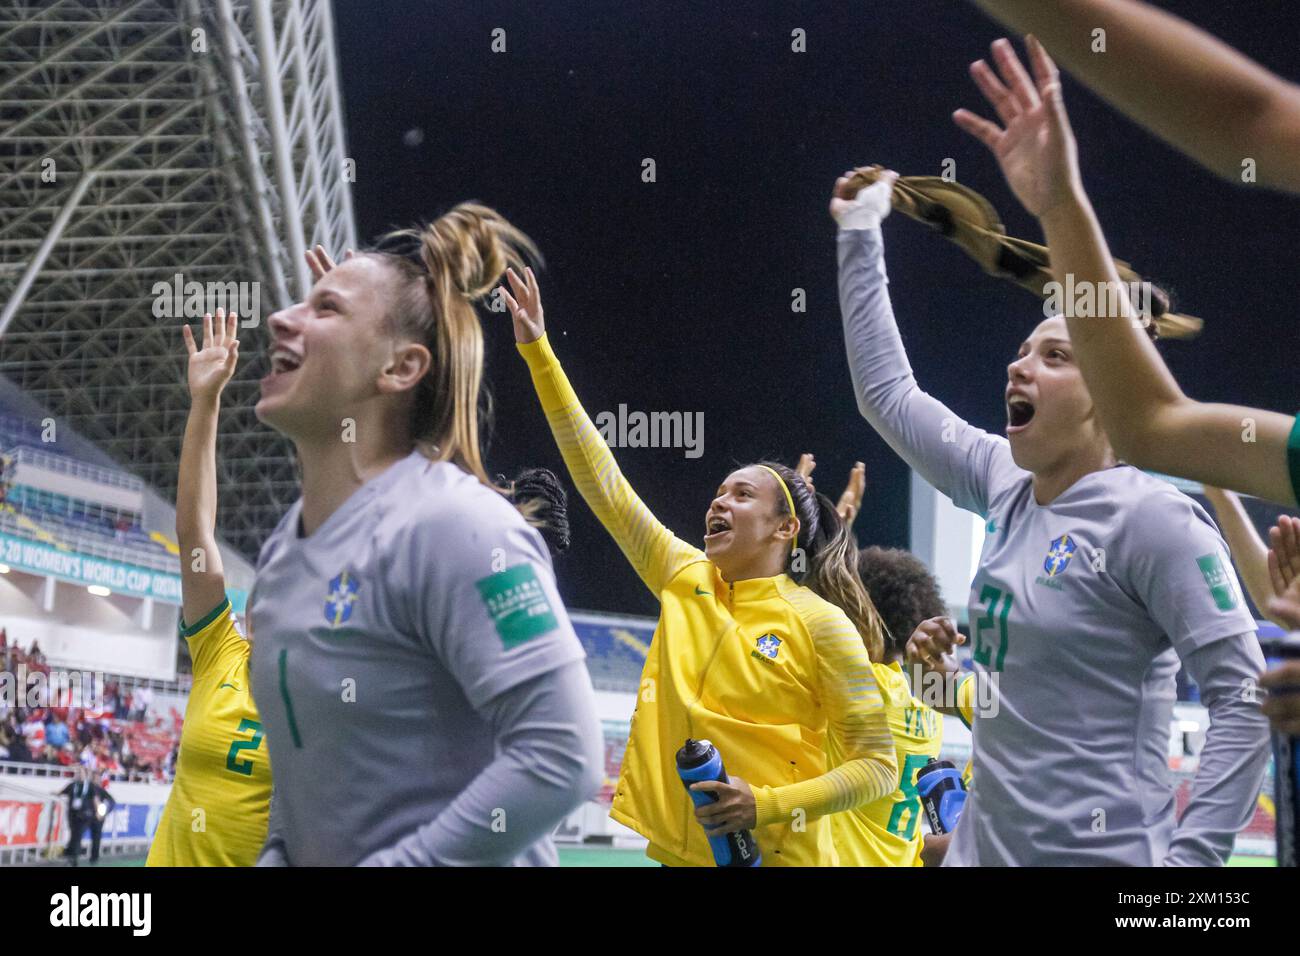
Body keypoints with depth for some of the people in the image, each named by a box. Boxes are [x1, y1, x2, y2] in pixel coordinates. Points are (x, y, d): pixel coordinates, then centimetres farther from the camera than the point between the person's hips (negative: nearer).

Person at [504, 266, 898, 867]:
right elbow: (603, 483, 5)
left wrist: (765, 804, -19)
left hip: (774, 853, -5)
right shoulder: (685, 580, 6)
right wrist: (538, 352, 2)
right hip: (675, 849, 5)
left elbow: (878, 768, -7)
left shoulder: (821, 623, -8)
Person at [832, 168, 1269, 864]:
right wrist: (859, 234, 21)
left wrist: (1189, 858, -21)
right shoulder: (1007, 486, 7)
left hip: (1100, 851, -7)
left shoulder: (1154, 518, -12)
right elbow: (886, 393, 19)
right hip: (985, 844, 7)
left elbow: (1245, 699, -15)